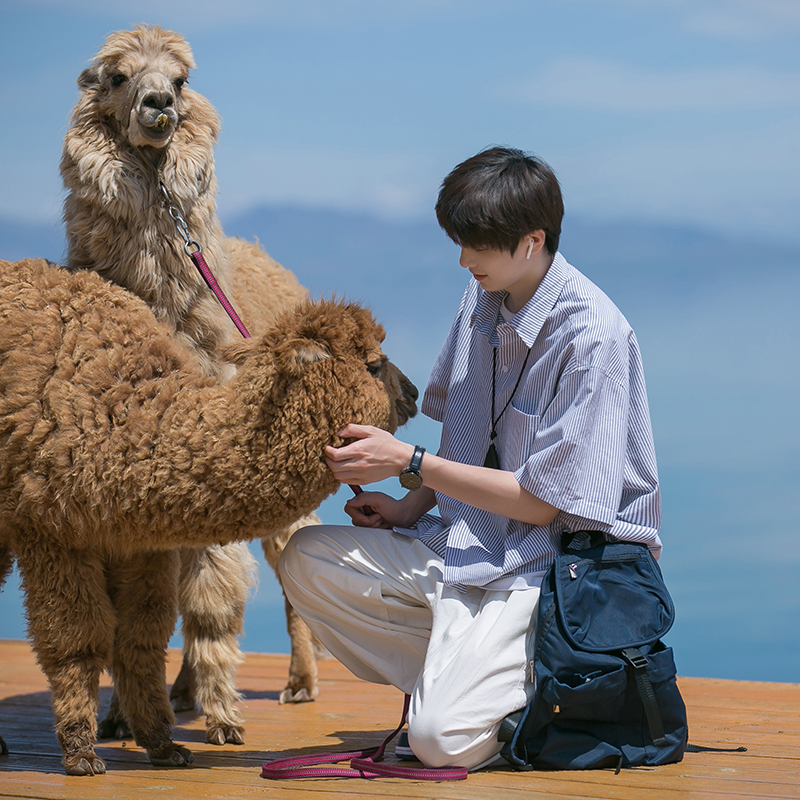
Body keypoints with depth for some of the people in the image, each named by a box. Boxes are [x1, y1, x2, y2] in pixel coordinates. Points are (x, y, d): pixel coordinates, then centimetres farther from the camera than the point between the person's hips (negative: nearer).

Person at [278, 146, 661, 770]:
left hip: (558, 560, -8)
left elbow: (543, 502, -17)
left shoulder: (593, 337, -19)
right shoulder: (481, 299, 5)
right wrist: (412, 507, 2)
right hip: (473, 541, 8)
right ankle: (454, 671, -3)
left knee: (444, 737, -24)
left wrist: (409, 463, -17)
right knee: (308, 561, -7)